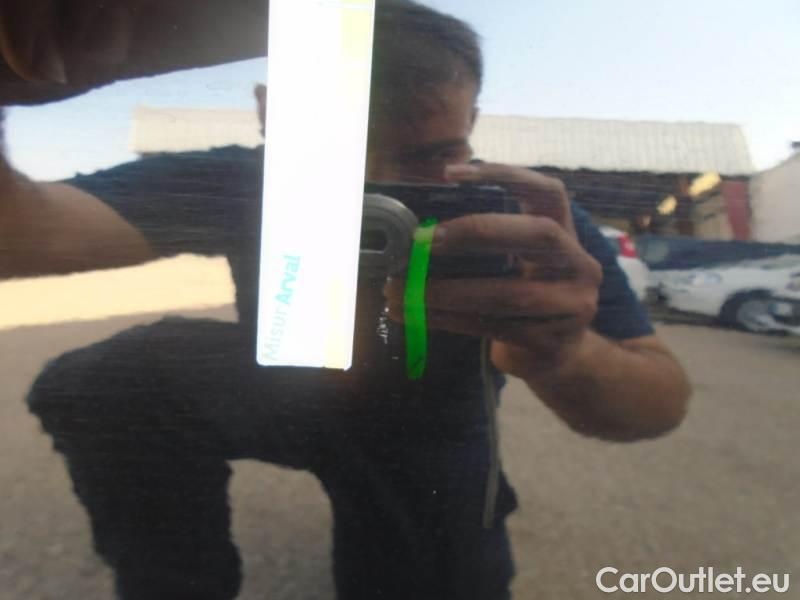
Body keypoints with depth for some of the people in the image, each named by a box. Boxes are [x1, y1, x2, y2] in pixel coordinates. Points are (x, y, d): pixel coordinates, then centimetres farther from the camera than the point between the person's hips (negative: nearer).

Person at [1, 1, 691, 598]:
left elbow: (664, 401, -31)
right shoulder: (242, 184, -25)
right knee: (109, 379, -25)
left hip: (428, 443, 2)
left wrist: (568, 357, -56)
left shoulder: (528, 222, -28)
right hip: (292, 394, 0)